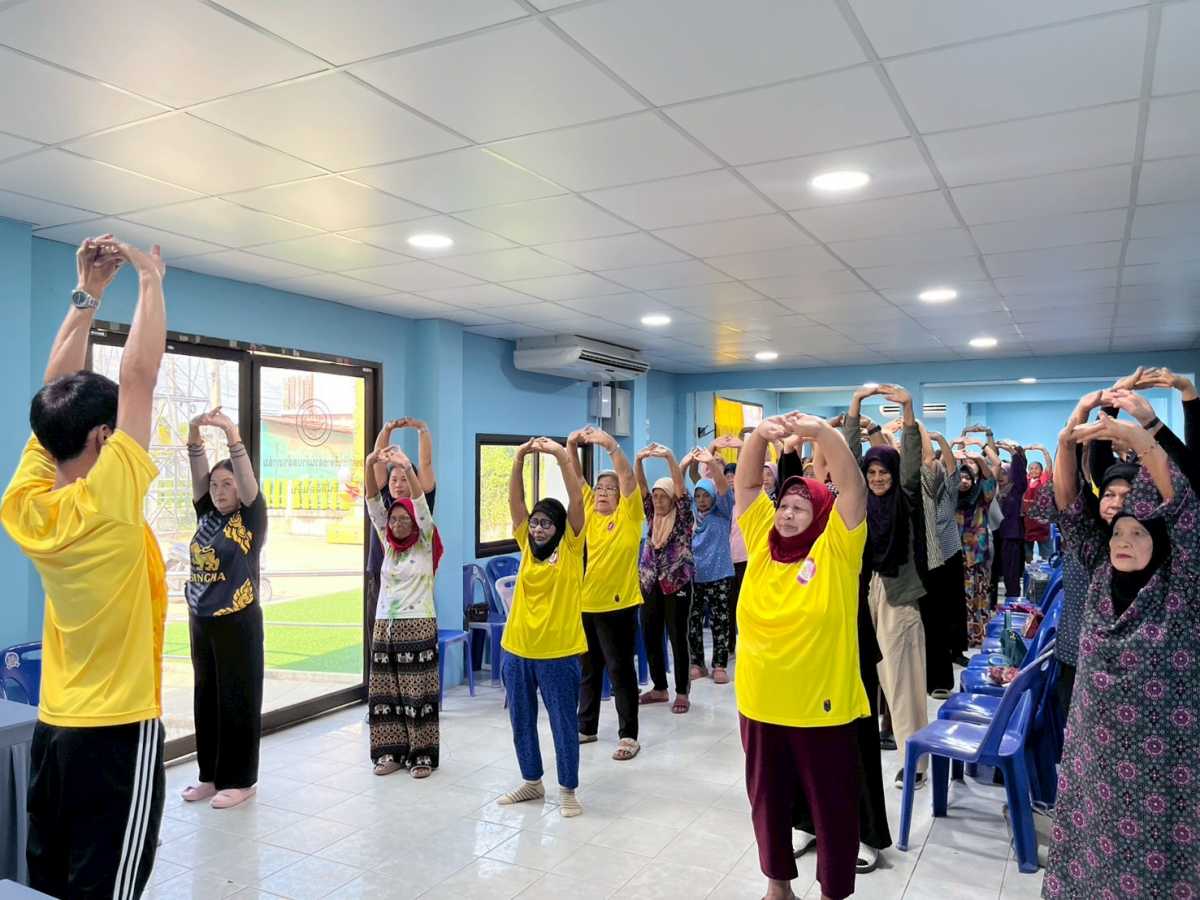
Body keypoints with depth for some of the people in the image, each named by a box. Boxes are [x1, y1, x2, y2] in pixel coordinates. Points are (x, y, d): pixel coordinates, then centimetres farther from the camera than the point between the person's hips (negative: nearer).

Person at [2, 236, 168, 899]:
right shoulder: (106, 503, -22)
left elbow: (56, 393, 4)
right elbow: (140, 376, -19)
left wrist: (88, 293, 4)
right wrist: (150, 279, -8)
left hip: (54, 725, 7)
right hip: (119, 728, -7)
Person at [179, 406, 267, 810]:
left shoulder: (251, 518, -5)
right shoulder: (206, 516, 8)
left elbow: (246, 478, -19)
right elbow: (199, 474, 1)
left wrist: (232, 433, -27)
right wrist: (194, 433, -14)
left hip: (238, 622, -6)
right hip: (201, 621, 6)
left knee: (238, 700, 2)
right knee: (207, 698, 14)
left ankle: (240, 780, 13)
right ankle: (211, 775, 26)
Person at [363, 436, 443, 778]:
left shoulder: (425, 544, -2)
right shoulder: (387, 543, 9)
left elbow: (421, 505, -18)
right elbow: (373, 503, -2)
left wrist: (407, 469, -32)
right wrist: (370, 465, -18)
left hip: (418, 627, -5)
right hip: (384, 626, 5)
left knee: (418, 693, -1)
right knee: (385, 692, 7)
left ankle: (422, 755, 9)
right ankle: (391, 752, 17)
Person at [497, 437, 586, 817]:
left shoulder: (570, 549, -4)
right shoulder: (526, 546, 6)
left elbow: (576, 500, -14)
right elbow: (515, 501, 0)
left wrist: (561, 456, -19)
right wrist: (519, 458, -10)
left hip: (557, 652, -5)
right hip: (516, 649, 5)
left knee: (563, 723, 7)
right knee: (522, 722, 17)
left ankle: (567, 790, 23)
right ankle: (532, 781, 35)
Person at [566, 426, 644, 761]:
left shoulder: (629, 515, -3)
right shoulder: (588, 511, 8)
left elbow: (628, 477, -17)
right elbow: (576, 478, 0)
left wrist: (610, 445, -29)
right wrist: (572, 445, -16)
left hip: (618, 603, -5)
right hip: (585, 603, 5)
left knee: (620, 670, 3)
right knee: (588, 669, 16)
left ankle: (628, 735, 13)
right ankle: (586, 727, 29)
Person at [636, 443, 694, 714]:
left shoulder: (682, 517, -4)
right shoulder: (652, 516, 8)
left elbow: (680, 486, -19)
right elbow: (641, 487, -4)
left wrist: (670, 457, -32)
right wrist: (638, 460, -21)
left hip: (677, 584, -5)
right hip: (650, 584, 5)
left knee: (677, 638, 1)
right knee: (650, 637, 10)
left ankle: (682, 692, 12)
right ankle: (659, 687, 24)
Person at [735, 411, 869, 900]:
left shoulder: (835, 547, -8)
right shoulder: (762, 539, 1)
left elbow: (851, 485, -19)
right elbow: (746, 484, -1)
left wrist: (821, 431, -31)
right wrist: (761, 434, -18)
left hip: (823, 707, -4)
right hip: (760, 703, 4)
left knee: (832, 807, 14)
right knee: (768, 800, 20)